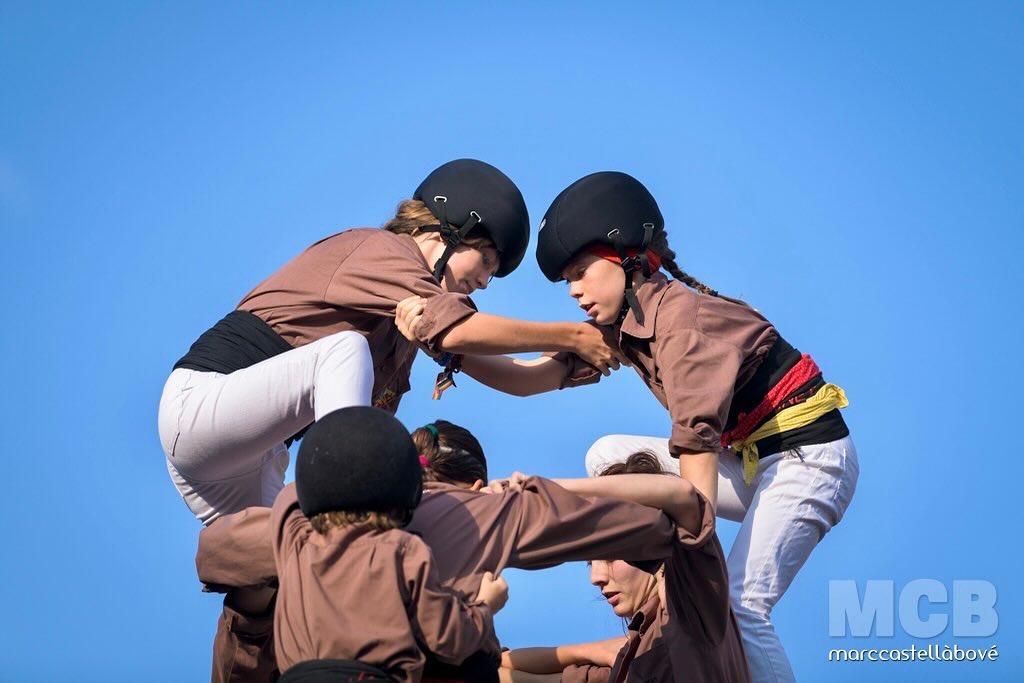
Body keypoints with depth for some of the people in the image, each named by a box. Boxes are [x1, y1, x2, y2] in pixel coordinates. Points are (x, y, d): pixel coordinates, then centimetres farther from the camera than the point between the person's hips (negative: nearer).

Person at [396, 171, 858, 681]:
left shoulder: (679, 313, -21)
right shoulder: (618, 326, 6)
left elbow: (698, 435, -30)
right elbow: (530, 378, -1)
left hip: (811, 455, -9)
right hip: (752, 459, 9)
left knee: (738, 605, -24)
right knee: (609, 457, 4)